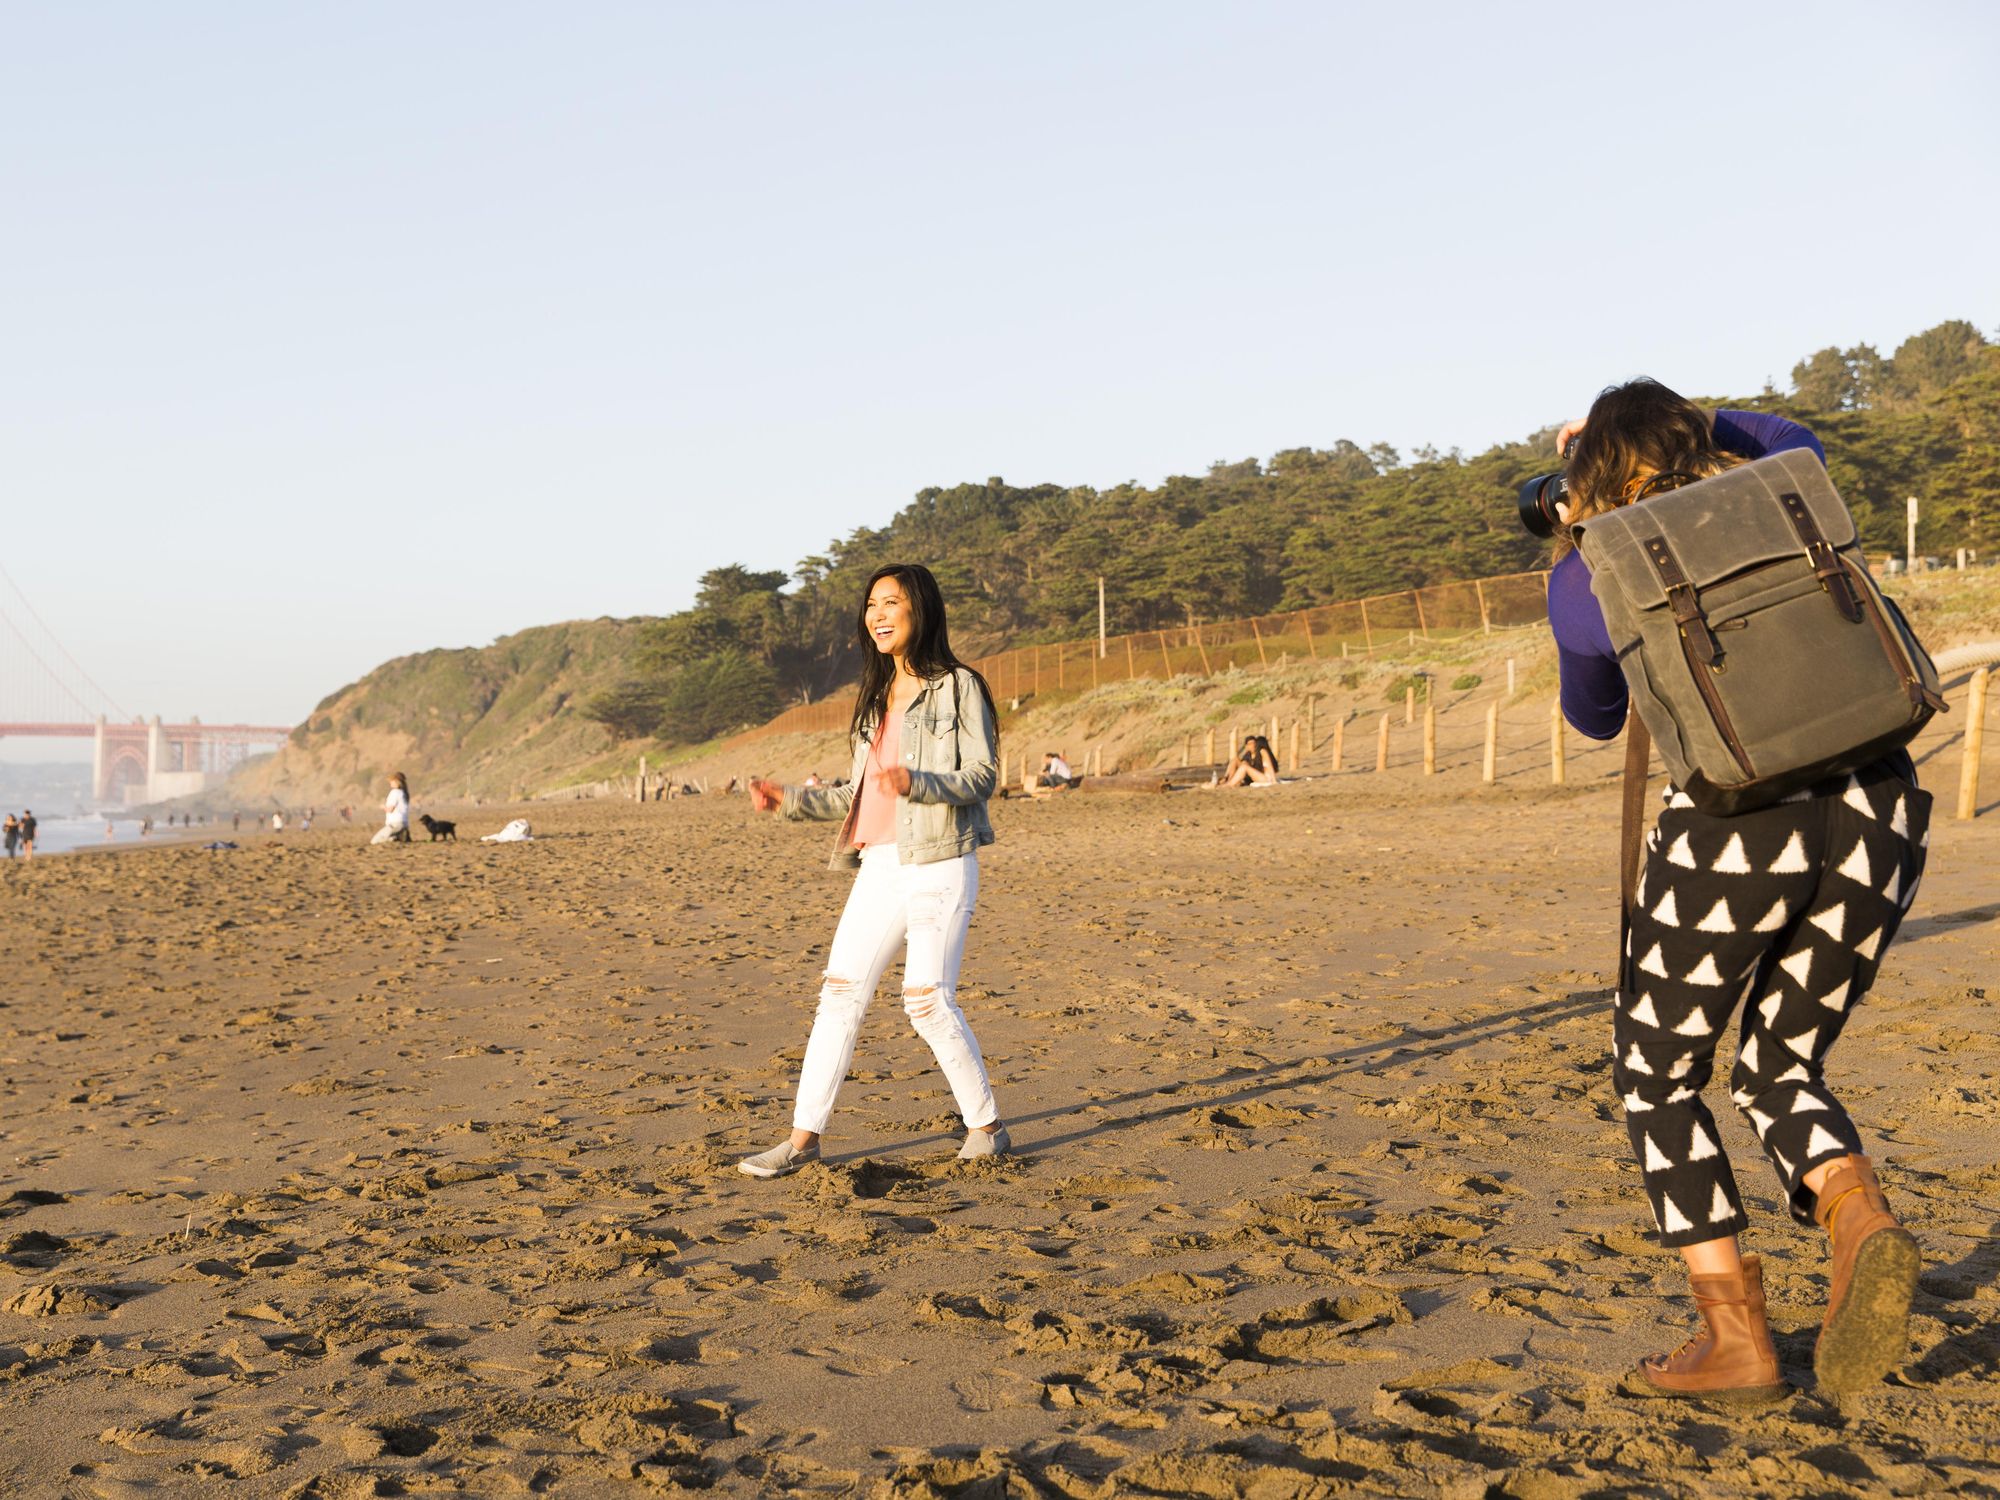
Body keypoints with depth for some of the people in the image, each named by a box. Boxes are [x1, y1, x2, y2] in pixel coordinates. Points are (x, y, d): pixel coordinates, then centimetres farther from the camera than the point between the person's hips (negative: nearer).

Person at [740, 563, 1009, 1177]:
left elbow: (983, 775, -9)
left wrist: (917, 783, -25)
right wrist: (791, 799, 12)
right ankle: (804, 1136, 5)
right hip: (879, 867, 7)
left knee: (927, 999, -7)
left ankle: (986, 1126, 10)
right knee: (841, 991, 1)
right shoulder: (876, 699, 19)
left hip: (939, 866, -7)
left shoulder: (958, 687, -2)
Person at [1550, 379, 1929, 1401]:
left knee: (1657, 1073, 17)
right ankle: (1860, 1222, -8)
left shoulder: (1582, 579, 11)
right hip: (1878, 814, 4)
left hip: (1736, 826, -4)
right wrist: (1685, 422, 49)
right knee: (1780, 1069, 22)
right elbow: (1797, 441, 45)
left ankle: (1734, 1335, 8)